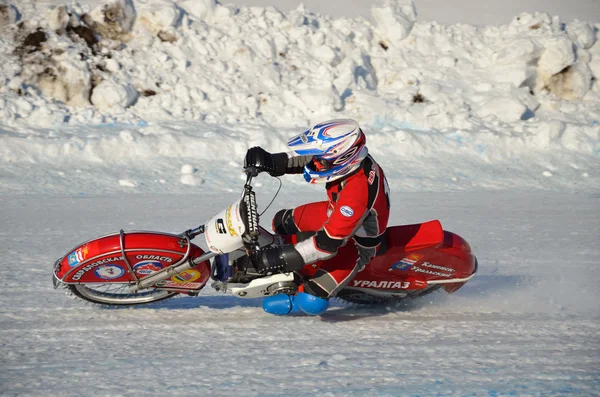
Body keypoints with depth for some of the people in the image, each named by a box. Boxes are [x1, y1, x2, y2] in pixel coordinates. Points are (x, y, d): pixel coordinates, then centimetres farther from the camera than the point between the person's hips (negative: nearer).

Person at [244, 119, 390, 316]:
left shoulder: (357, 193, -44)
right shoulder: (349, 156, -21)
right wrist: (272, 162, -14)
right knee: (281, 222, 14)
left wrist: (281, 258, -34)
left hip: (355, 243, -8)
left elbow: (328, 242, -38)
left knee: (312, 303, -20)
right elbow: (304, 159, 0)